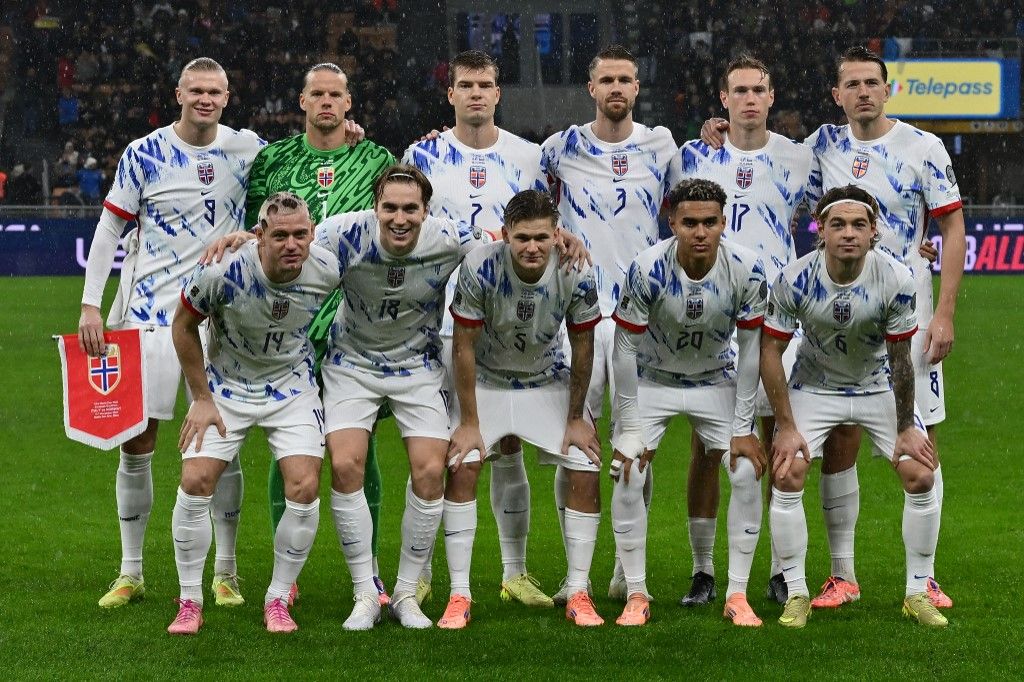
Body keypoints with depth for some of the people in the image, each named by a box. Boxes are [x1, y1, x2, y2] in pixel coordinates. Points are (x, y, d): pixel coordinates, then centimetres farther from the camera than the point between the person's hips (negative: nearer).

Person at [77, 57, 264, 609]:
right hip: (151, 311, -1)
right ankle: (130, 573, 10)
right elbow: (109, 230, 3)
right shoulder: (144, 154, -1)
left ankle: (225, 572, 11)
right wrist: (90, 305, -4)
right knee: (136, 440, -1)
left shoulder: (246, 149, 3)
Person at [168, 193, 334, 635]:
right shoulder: (224, 271, -27)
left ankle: (278, 600, 5)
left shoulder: (327, 271, -21)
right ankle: (189, 602, 3)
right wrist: (201, 399, -7)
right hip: (226, 384, -1)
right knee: (196, 481, -13)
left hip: (293, 386, 1)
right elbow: (183, 325, -10)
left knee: (304, 488, -13)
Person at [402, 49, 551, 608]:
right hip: (439, 318, -1)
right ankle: (418, 573, 7)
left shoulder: (528, 157, 7)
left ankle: (515, 572, 11)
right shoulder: (423, 155, 3)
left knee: (508, 445, 4)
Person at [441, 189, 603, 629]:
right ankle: (459, 596, -9)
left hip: (549, 382, 2)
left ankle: (578, 595, 2)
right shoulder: (479, 269, -29)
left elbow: (582, 348, -9)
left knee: (586, 473, -9)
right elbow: (464, 347, -18)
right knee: (461, 468, -17)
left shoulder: (576, 275, -24)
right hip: (486, 381, -1)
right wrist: (469, 423, -15)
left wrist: (576, 418, -3)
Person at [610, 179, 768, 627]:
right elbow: (625, 348, -18)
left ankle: (737, 595, -1)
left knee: (747, 474, -12)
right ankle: (636, 596, -2)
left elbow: (750, 348, -13)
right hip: (651, 379, -1)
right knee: (628, 477, -15)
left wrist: (742, 428, -12)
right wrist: (629, 428, -17)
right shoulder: (647, 270, -28)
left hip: (716, 381, 1)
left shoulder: (746, 270, -24)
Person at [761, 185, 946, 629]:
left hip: (879, 386, 1)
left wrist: (906, 428, -8)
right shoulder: (796, 280, -26)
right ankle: (796, 595, -2)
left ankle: (918, 594, 5)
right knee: (786, 475, -16)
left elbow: (900, 357, -15)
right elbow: (770, 350, -15)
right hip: (814, 387, -1)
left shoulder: (896, 280, -25)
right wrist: (786, 426, -15)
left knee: (920, 476, -9)